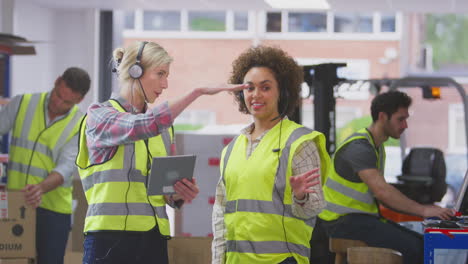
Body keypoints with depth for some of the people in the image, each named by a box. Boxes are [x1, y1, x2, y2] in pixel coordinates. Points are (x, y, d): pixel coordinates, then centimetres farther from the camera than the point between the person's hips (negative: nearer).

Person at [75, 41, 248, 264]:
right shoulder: (99, 114, -2)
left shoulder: (163, 127, 17)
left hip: (154, 240, 6)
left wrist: (178, 195, -2)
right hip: (111, 239, -6)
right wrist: (198, 92, -20)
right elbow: (144, 126, -22)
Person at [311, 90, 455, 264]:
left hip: (364, 217, 10)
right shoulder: (359, 147, -17)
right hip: (343, 221, -10)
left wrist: (420, 209, 3)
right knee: (411, 248, -23)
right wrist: (422, 210, -25)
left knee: (422, 244, -4)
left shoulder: (377, 146, 16)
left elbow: (380, 193, 14)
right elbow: (382, 191, -27)